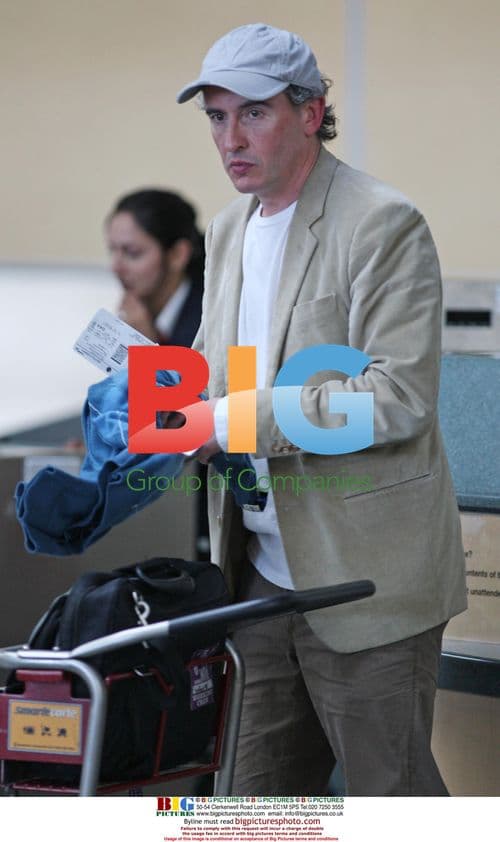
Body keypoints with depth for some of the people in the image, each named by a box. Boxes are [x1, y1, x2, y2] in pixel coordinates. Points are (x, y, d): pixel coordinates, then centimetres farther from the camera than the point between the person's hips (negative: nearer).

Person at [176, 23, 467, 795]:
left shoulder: (383, 225, -14)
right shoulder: (229, 231, 12)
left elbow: (399, 397, -23)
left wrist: (237, 419, -24)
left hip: (367, 581, -8)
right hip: (263, 574, 8)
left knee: (390, 790, 2)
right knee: (258, 798, 15)